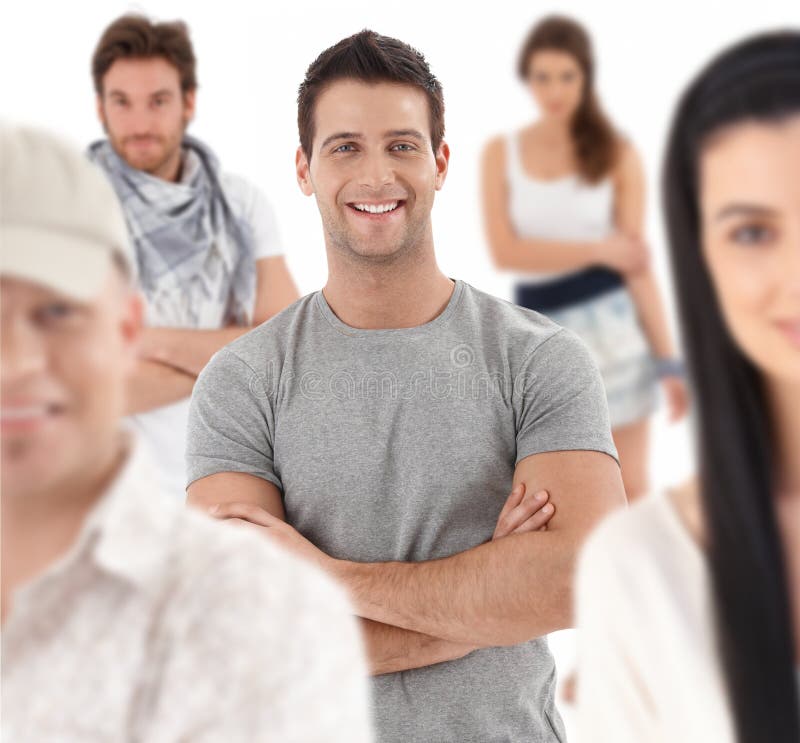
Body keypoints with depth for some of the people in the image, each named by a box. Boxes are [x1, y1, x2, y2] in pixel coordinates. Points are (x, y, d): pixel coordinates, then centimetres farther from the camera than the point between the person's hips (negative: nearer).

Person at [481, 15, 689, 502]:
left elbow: (637, 260, -3)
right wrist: (597, 250, -13)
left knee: (630, 489, 2)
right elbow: (506, 252, -8)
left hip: (610, 326, -2)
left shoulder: (617, 154, -2)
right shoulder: (501, 153, 3)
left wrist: (668, 359, -7)